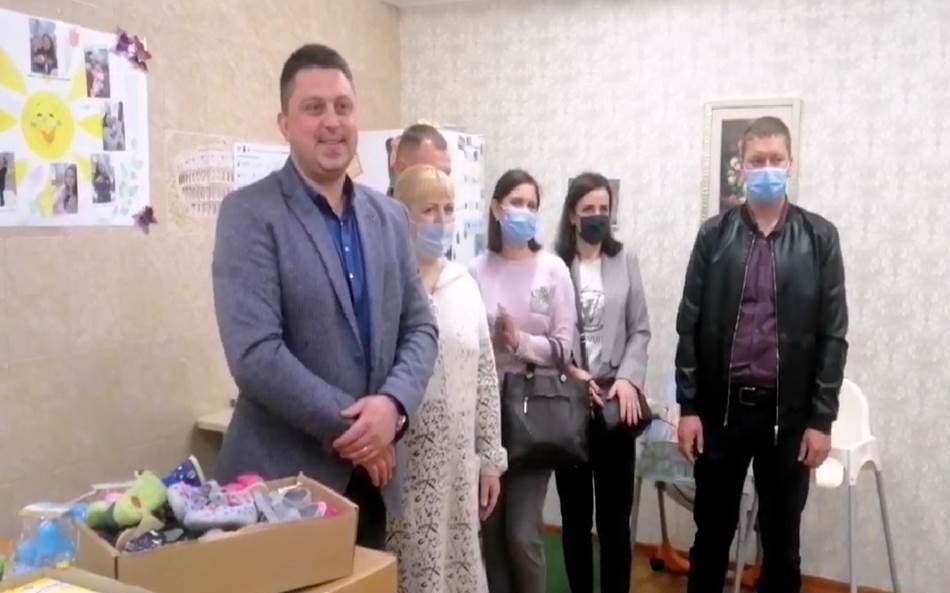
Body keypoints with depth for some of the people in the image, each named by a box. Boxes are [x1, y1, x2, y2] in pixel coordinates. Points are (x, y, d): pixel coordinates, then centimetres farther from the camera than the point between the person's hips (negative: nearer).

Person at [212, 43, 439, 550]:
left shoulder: (390, 216, 7)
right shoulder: (249, 214, -10)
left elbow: (420, 328, 7)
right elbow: (255, 354, -19)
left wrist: (393, 404, -12)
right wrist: (350, 427, -15)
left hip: (371, 475, 6)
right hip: (284, 476, -5)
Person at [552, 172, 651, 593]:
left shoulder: (625, 260, 5)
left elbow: (640, 330, 4)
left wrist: (628, 379, -8)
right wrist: (569, 374, -14)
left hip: (616, 400, 1)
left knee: (615, 514, 4)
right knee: (575, 514, 8)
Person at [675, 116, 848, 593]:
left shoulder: (820, 238, 1)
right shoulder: (714, 235, 2)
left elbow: (833, 334, -1)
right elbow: (690, 325, 1)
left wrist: (821, 419, -5)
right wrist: (688, 407, -3)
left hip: (789, 413, 0)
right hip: (721, 407, 1)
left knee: (782, 538, 11)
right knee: (712, 531, 11)